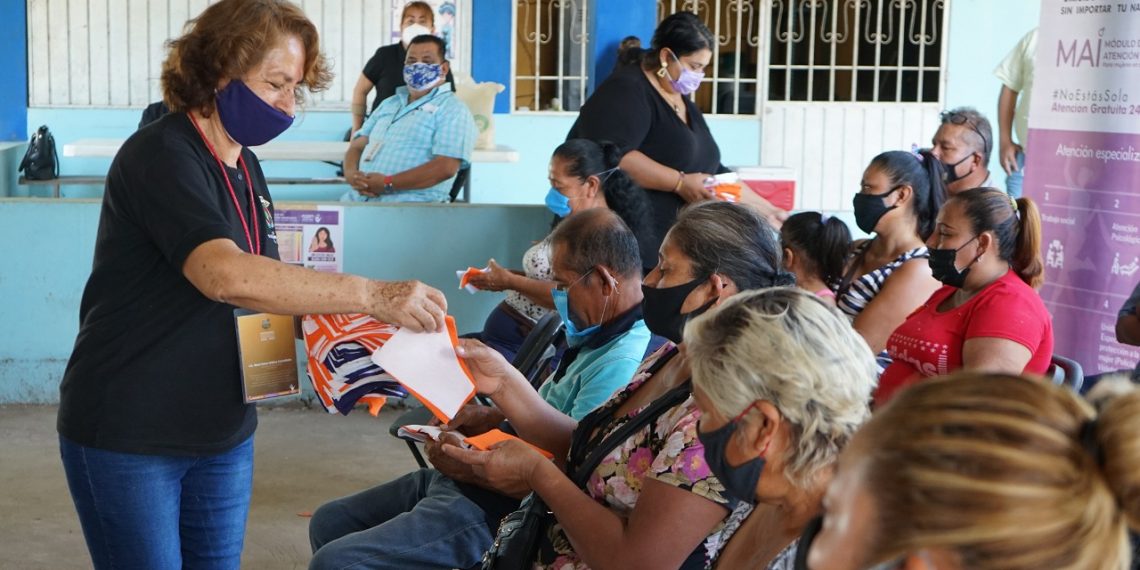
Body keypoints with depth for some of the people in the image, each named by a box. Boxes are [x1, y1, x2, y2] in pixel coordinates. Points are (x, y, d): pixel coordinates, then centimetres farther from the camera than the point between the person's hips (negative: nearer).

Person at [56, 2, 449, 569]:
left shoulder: (244, 166, 8)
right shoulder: (160, 156, -18)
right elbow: (225, 276, -34)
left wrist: (319, 317, -5)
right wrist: (372, 294, -37)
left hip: (223, 434, 8)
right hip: (128, 436, -7)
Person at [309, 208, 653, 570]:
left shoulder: (619, 365, -25)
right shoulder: (596, 339, 9)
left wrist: (468, 468, -17)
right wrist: (494, 417, 9)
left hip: (498, 508, -11)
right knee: (329, 522, 17)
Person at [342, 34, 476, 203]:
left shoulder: (452, 110, 0)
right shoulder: (389, 103, 24)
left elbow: (445, 168, -13)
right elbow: (357, 146, 19)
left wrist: (387, 184, -17)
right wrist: (351, 174, -5)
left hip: (411, 207, -6)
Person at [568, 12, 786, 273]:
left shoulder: (684, 104, 20)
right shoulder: (626, 91, -8)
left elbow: (713, 172, 25)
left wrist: (764, 210, 18)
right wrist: (680, 183, -22)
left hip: (668, 249, 9)